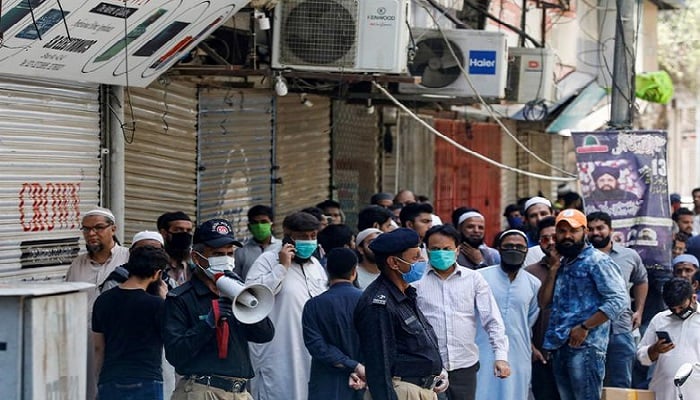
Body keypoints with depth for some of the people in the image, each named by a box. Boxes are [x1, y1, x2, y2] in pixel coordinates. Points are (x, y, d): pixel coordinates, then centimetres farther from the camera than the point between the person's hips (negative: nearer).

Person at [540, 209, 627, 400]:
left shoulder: (597, 261, -6)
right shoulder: (563, 264, 19)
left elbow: (618, 300, -16)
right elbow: (544, 300, 13)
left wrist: (584, 327, -17)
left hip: (585, 347, -8)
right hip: (561, 347, 9)